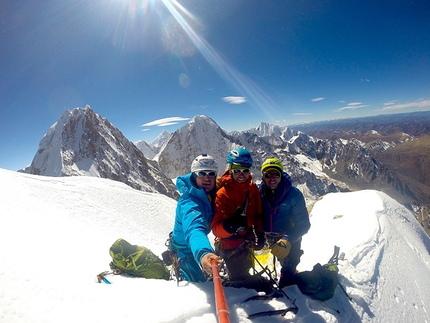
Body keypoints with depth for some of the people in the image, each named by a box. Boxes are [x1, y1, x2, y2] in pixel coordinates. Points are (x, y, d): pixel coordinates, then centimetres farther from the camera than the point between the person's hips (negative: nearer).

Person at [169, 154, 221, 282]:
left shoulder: (209, 194, -16)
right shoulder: (189, 203, -40)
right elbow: (194, 229, -60)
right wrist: (202, 253, -77)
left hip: (194, 247, 8)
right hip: (186, 249, -8)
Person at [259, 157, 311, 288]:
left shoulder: (294, 194, -20)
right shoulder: (259, 193, -13)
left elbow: (303, 224, -19)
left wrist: (287, 240, -32)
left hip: (290, 240, -2)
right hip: (271, 239, 3)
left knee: (288, 272, 2)